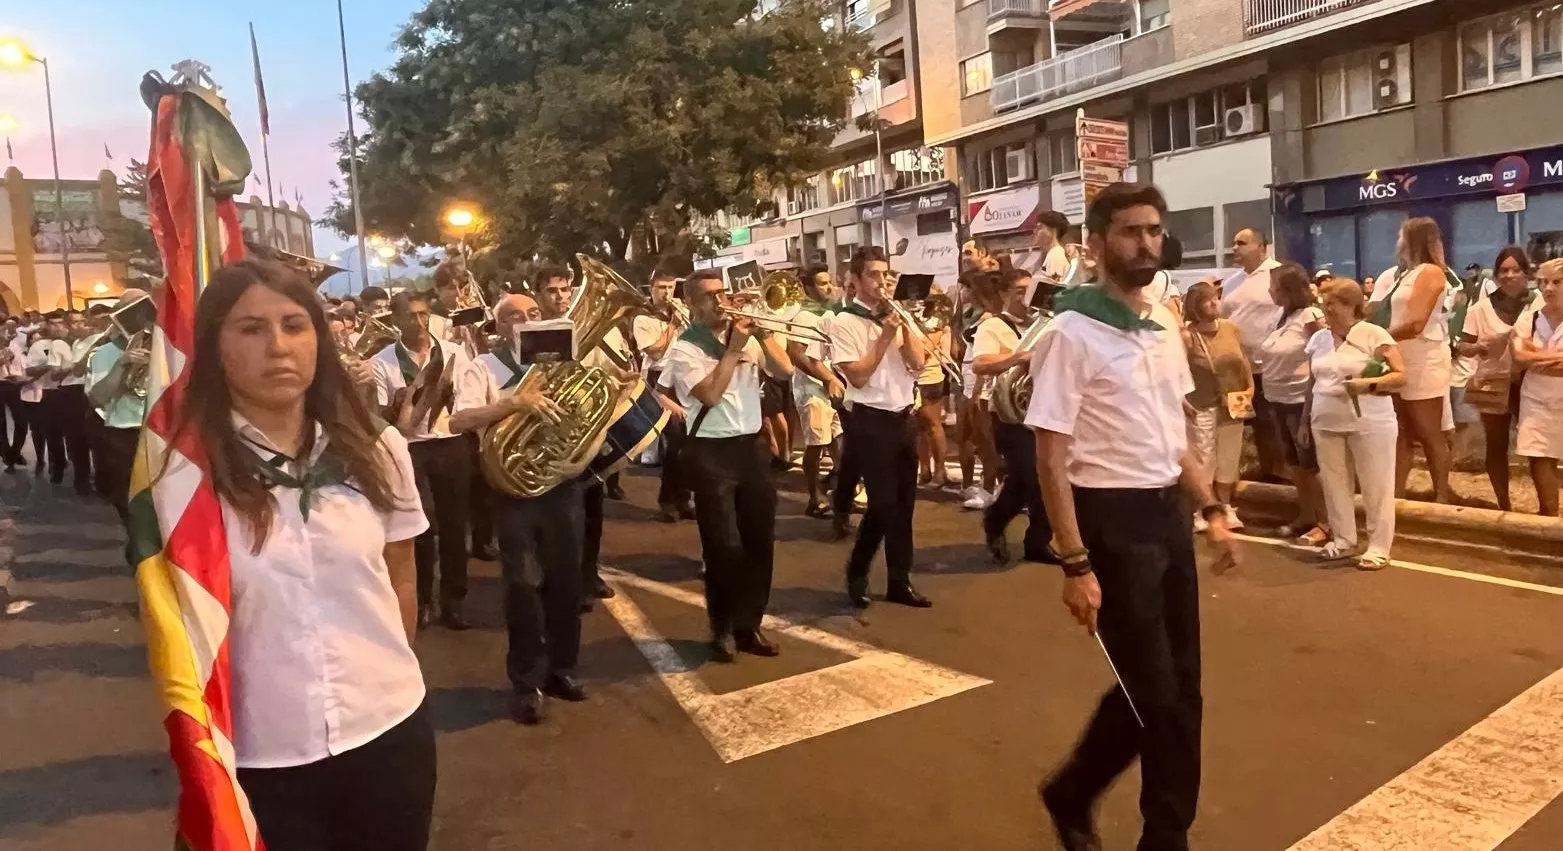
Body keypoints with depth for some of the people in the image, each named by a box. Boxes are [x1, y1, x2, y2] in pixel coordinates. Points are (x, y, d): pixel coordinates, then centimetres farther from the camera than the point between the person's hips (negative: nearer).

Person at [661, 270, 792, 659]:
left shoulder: (746, 335, 9)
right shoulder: (683, 349, -5)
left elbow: (785, 371, 0)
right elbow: (710, 394, -19)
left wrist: (762, 335, -9)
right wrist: (733, 349, -15)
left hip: (751, 447, 5)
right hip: (710, 453, -5)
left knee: (760, 540, 9)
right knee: (724, 546, -3)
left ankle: (748, 624, 23)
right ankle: (723, 628, 15)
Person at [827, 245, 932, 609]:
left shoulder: (895, 314, 9)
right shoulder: (844, 322, -9)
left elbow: (917, 363, 2)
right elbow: (858, 377, -17)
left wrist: (904, 327, -10)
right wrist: (884, 337, -16)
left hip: (903, 417, 6)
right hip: (871, 421, -6)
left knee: (904, 503, 10)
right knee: (883, 504, -5)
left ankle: (899, 581, 20)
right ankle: (856, 572, 17)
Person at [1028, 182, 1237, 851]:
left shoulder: (1165, 324, 8)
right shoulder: (1072, 333, -16)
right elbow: (1050, 458, -18)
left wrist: (1211, 509, 13)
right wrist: (1075, 564, -21)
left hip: (1168, 514, 8)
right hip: (1112, 521, -8)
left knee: (1180, 684, 15)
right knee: (1153, 691, 1)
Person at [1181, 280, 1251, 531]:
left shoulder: (1231, 328, 2)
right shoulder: (1187, 335, -14)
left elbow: (1243, 361, 13)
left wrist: (1250, 388, 6)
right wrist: (1182, 401, -20)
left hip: (1233, 404, 5)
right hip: (1202, 406, -5)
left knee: (1228, 458, 13)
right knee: (1203, 459, -3)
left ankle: (1226, 508, 25)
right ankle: (1201, 512, 6)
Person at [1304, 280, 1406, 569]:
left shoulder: (1374, 335, -6)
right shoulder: (1318, 339, 11)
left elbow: (1400, 375, -7)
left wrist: (1369, 384, -22)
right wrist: (1306, 419, 16)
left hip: (1370, 425, -5)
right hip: (1326, 425, 5)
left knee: (1375, 487, 1)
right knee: (1334, 485, 9)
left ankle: (1378, 547, 8)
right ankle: (1343, 541, 21)